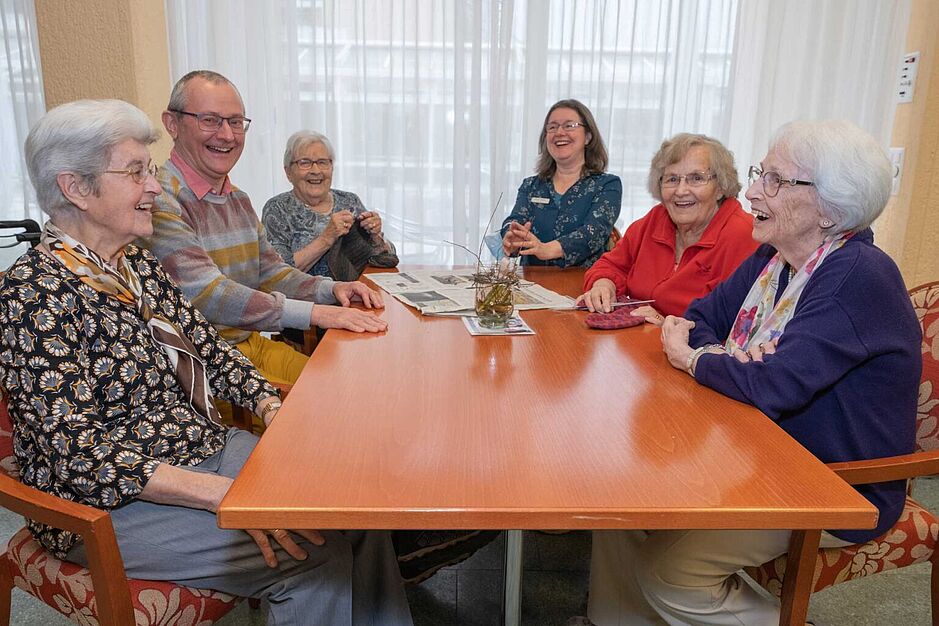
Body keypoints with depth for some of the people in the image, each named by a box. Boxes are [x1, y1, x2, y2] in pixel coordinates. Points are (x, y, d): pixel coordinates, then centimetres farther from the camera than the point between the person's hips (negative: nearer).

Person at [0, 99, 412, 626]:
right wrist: (227, 496, -27)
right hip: (117, 503, -7)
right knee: (317, 559, -20)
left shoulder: (140, 265, 7)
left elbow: (210, 349, 13)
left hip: (211, 448, 7)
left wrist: (273, 407, -6)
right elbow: (80, 455, -22)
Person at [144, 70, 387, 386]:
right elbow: (206, 294, -26)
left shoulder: (239, 201, 14)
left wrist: (331, 289, -2)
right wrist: (314, 313, -30)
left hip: (252, 344, 8)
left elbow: (269, 272, 17)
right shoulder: (160, 201, -16)